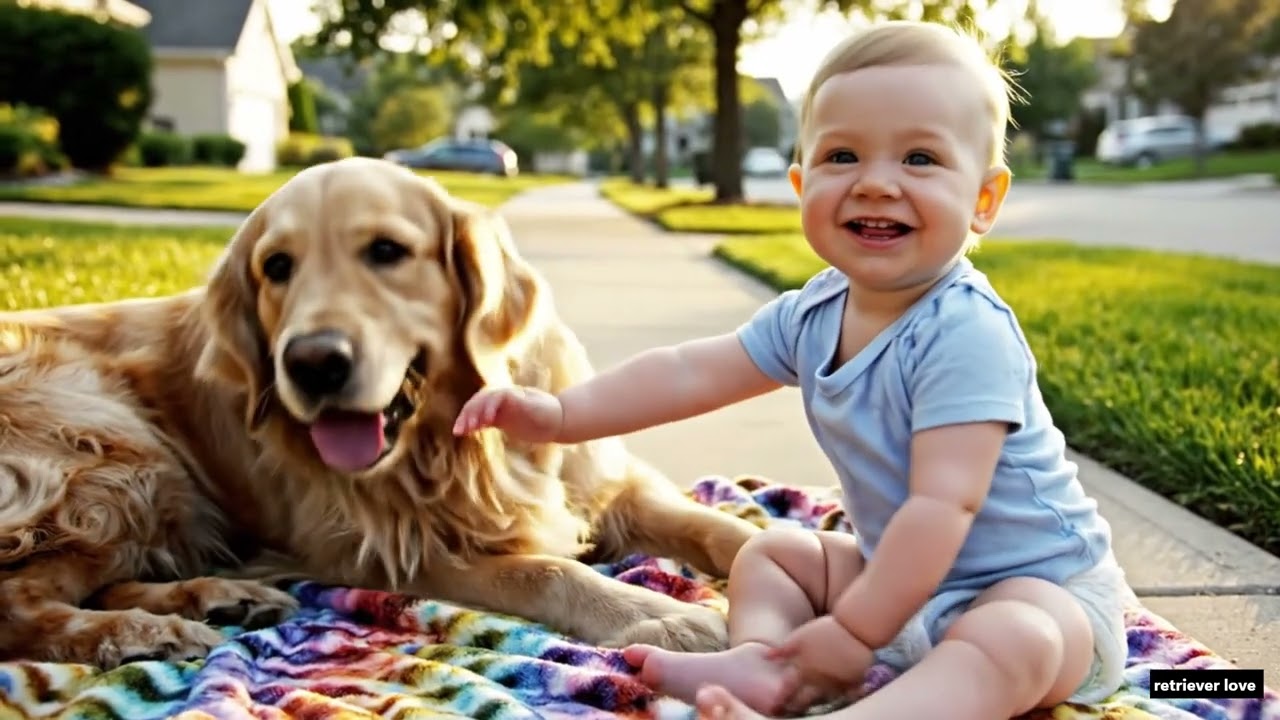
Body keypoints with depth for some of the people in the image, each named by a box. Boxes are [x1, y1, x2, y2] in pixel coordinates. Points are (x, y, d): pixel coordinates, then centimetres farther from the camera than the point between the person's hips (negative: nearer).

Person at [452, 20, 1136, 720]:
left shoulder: (965, 333, -28)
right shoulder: (813, 314, -3)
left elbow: (944, 504, -31)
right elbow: (691, 372, 2)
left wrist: (855, 631, -28)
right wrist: (561, 413, -5)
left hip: (1037, 585, -8)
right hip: (908, 572, 8)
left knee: (1010, 642, -38)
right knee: (769, 552, 13)